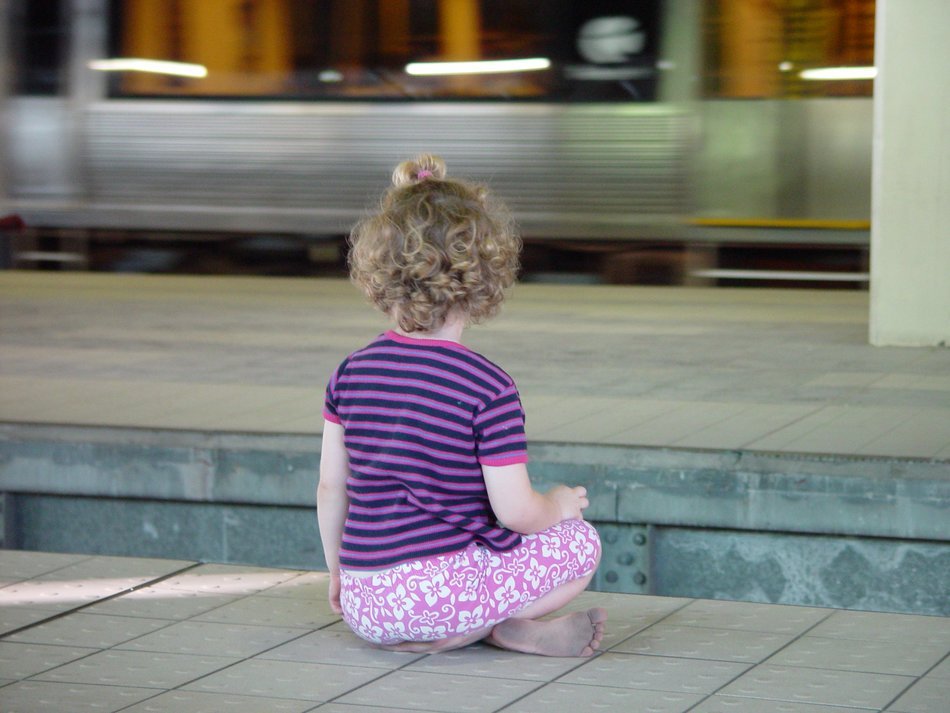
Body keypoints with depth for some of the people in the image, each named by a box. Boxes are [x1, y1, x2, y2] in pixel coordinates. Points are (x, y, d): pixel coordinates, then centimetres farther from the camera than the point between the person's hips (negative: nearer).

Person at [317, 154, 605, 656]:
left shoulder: (351, 373, 5)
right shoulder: (489, 388, -11)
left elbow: (330, 488, 11)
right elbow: (515, 511, -10)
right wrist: (557, 504, 13)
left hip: (362, 606, 5)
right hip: (438, 587, -5)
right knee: (580, 541, 11)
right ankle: (507, 627, -5)